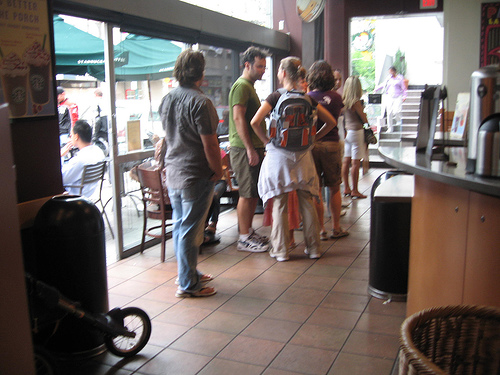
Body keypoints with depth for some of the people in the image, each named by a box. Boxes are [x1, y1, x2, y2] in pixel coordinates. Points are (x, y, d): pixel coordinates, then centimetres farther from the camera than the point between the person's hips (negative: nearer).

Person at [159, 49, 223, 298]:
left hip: (173, 173, 8)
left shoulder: (166, 99, 7)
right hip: (196, 175, -8)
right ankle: (188, 284, 11)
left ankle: (188, 273, 32)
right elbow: (209, 144, -19)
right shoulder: (200, 102, -18)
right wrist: (218, 170, -6)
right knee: (190, 230, 0)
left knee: (179, 226, 17)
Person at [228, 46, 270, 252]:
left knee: (254, 192, 14)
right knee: (247, 194, -5)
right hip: (244, 149, -10)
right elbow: (238, 118, -20)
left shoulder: (249, 86, 21)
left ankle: (249, 231, 24)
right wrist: (250, 149, -22)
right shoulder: (241, 86, -11)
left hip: (253, 147, 10)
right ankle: (244, 239, 2)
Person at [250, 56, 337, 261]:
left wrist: (267, 141, -3)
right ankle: (313, 247, 18)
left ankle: (281, 250, 10)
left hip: (279, 154, -3)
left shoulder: (276, 97, -7)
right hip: (302, 155, 4)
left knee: (280, 204, 5)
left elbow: (255, 122, -17)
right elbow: (331, 122, 8)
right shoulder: (308, 99, 5)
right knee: (307, 202, 11)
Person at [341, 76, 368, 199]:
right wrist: (363, 110, 10)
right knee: (356, 163, -2)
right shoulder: (356, 102, -16)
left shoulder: (343, 100, 3)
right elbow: (364, 119, -7)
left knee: (346, 161, 11)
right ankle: (355, 191, 4)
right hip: (357, 131, -7)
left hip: (347, 131, 8)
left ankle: (346, 188, 19)